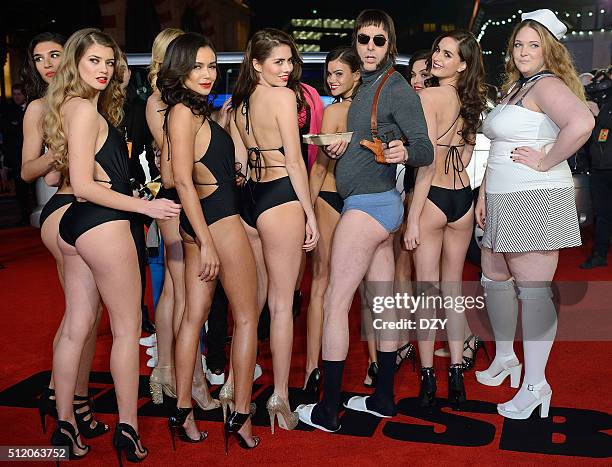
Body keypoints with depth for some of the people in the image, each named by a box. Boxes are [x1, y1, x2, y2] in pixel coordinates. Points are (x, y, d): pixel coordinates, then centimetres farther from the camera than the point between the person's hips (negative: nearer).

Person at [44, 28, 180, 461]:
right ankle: (128, 429, 10)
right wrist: (145, 206, -18)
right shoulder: (85, 110, -13)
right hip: (102, 226, -9)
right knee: (128, 328, 1)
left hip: (74, 225, 9)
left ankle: (65, 425, 21)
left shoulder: (74, 107, 16)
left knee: (76, 327, 12)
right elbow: (83, 186, -17)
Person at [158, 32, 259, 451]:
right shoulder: (183, 111, -12)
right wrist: (207, 242, -20)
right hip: (218, 216, -9)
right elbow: (183, 180, -18)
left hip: (199, 220, 9)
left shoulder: (196, 110, 16)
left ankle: (183, 410, 15)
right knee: (247, 316, 1)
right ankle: (240, 413, 6)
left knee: (195, 314, 9)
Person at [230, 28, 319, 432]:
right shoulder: (283, 96, -10)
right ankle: (280, 396, 3)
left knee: (253, 298, 18)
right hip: (281, 198, -8)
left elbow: (239, 160, 14)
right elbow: (294, 161, -12)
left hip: (249, 198, 8)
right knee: (281, 303, -3)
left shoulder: (240, 102, 13)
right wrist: (310, 213, -8)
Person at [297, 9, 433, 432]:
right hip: (379, 205, 9)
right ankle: (384, 397, 23)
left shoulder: (396, 87, -10)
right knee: (383, 301, 12)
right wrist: (343, 147, 8)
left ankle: (328, 409, 1)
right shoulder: (367, 85, 16)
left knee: (334, 304, -6)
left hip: (368, 205, -9)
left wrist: (404, 152, -36)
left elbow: (425, 149, -15)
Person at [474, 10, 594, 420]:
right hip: (502, 202, 10)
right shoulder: (514, 87, 18)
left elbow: (582, 123, -32)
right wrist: (484, 193, 14)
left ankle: (536, 385, 5)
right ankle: (505, 358, 35)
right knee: (494, 280, 17)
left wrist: (544, 162, -21)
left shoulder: (547, 85, -11)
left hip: (536, 201, -10)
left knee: (534, 291, -5)